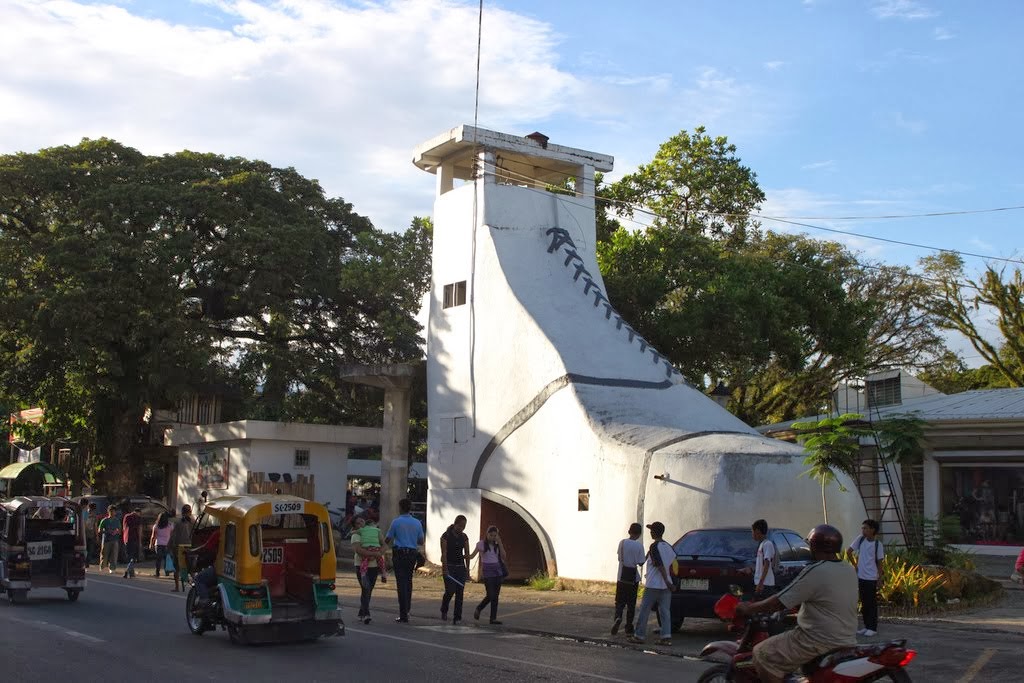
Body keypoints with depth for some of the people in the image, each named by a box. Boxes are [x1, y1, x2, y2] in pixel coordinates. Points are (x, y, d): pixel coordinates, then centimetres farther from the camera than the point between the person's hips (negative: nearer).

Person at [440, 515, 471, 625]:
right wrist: (446, 570, -18)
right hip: (449, 566, -4)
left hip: (460, 567, 4)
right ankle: (444, 611, 18)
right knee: (450, 591, -10)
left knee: (460, 593, -2)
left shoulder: (464, 537, 6)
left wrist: (467, 570, 5)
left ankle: (457, 618, 1)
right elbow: (444, 554, -12)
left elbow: (467, 554, 9)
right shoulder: (446, 535, -8)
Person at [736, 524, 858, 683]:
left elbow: (779, 602, -16)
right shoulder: (850, 570, 7)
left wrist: (748, 608, -4)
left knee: (763, 654, -6)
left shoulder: (816, 571, -18)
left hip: (822, 641, -9)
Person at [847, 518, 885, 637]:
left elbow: (879, 563, -5)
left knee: (872, 603, 1)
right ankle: (866, 626, 20)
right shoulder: (860, 539, -1)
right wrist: (855, 562, 9)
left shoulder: (878, 544, -8)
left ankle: (873, 628, 7)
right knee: (864, 603, 11)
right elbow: (849, 551, 10)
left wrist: (880, 579, -7)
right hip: (860, 577, 4)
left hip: (871, 578, -4)